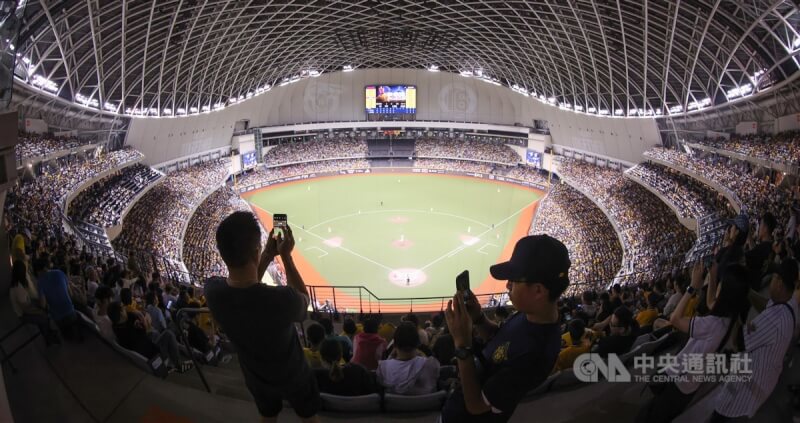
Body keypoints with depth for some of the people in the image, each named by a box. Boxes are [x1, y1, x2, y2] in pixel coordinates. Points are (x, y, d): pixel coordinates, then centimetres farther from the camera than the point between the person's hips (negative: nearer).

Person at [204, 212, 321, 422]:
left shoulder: (212, 291, -29)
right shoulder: (283, 299, -43)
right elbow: (304, 299, -16)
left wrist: (268, 256, -6)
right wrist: (286, 256, -14)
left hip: (256, 377, 4)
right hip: (293, 377, -3)